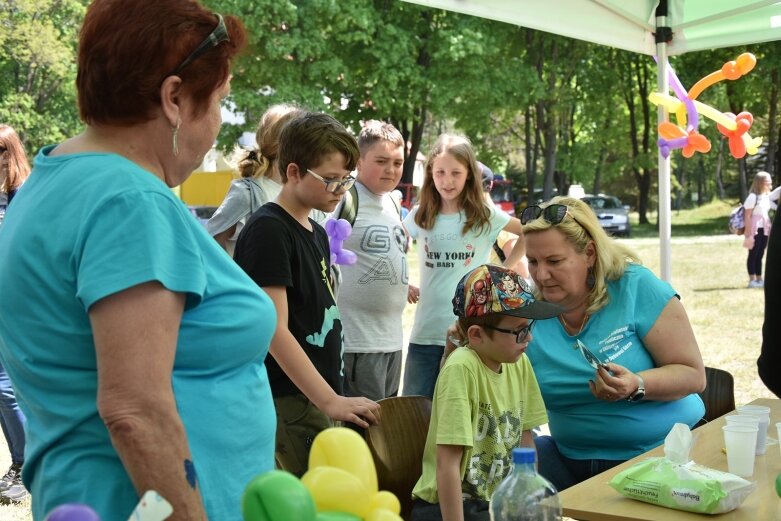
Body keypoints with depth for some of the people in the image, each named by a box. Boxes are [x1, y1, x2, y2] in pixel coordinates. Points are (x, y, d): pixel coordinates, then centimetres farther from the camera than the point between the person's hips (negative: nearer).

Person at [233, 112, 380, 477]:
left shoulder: (317, 234, 16)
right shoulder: (268, 230, -13)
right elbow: (275, 330, -19)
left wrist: (333, 398, 17)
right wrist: (330, 401, -21)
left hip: (316, 403, 9)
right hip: (285, 406, -9)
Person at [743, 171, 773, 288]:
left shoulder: (767, 196, 12)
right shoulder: (753, 197, -12)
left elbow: (766, 214, 16)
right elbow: (747, 216, -14)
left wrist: (769, 229, 11)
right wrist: (748, 233, -18)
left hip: (764, 230, 7)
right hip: (755, 229, -7)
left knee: (760, 254, 11)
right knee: (753, 254, -1)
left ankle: (759, 279, 16)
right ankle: (752, 280, 3)